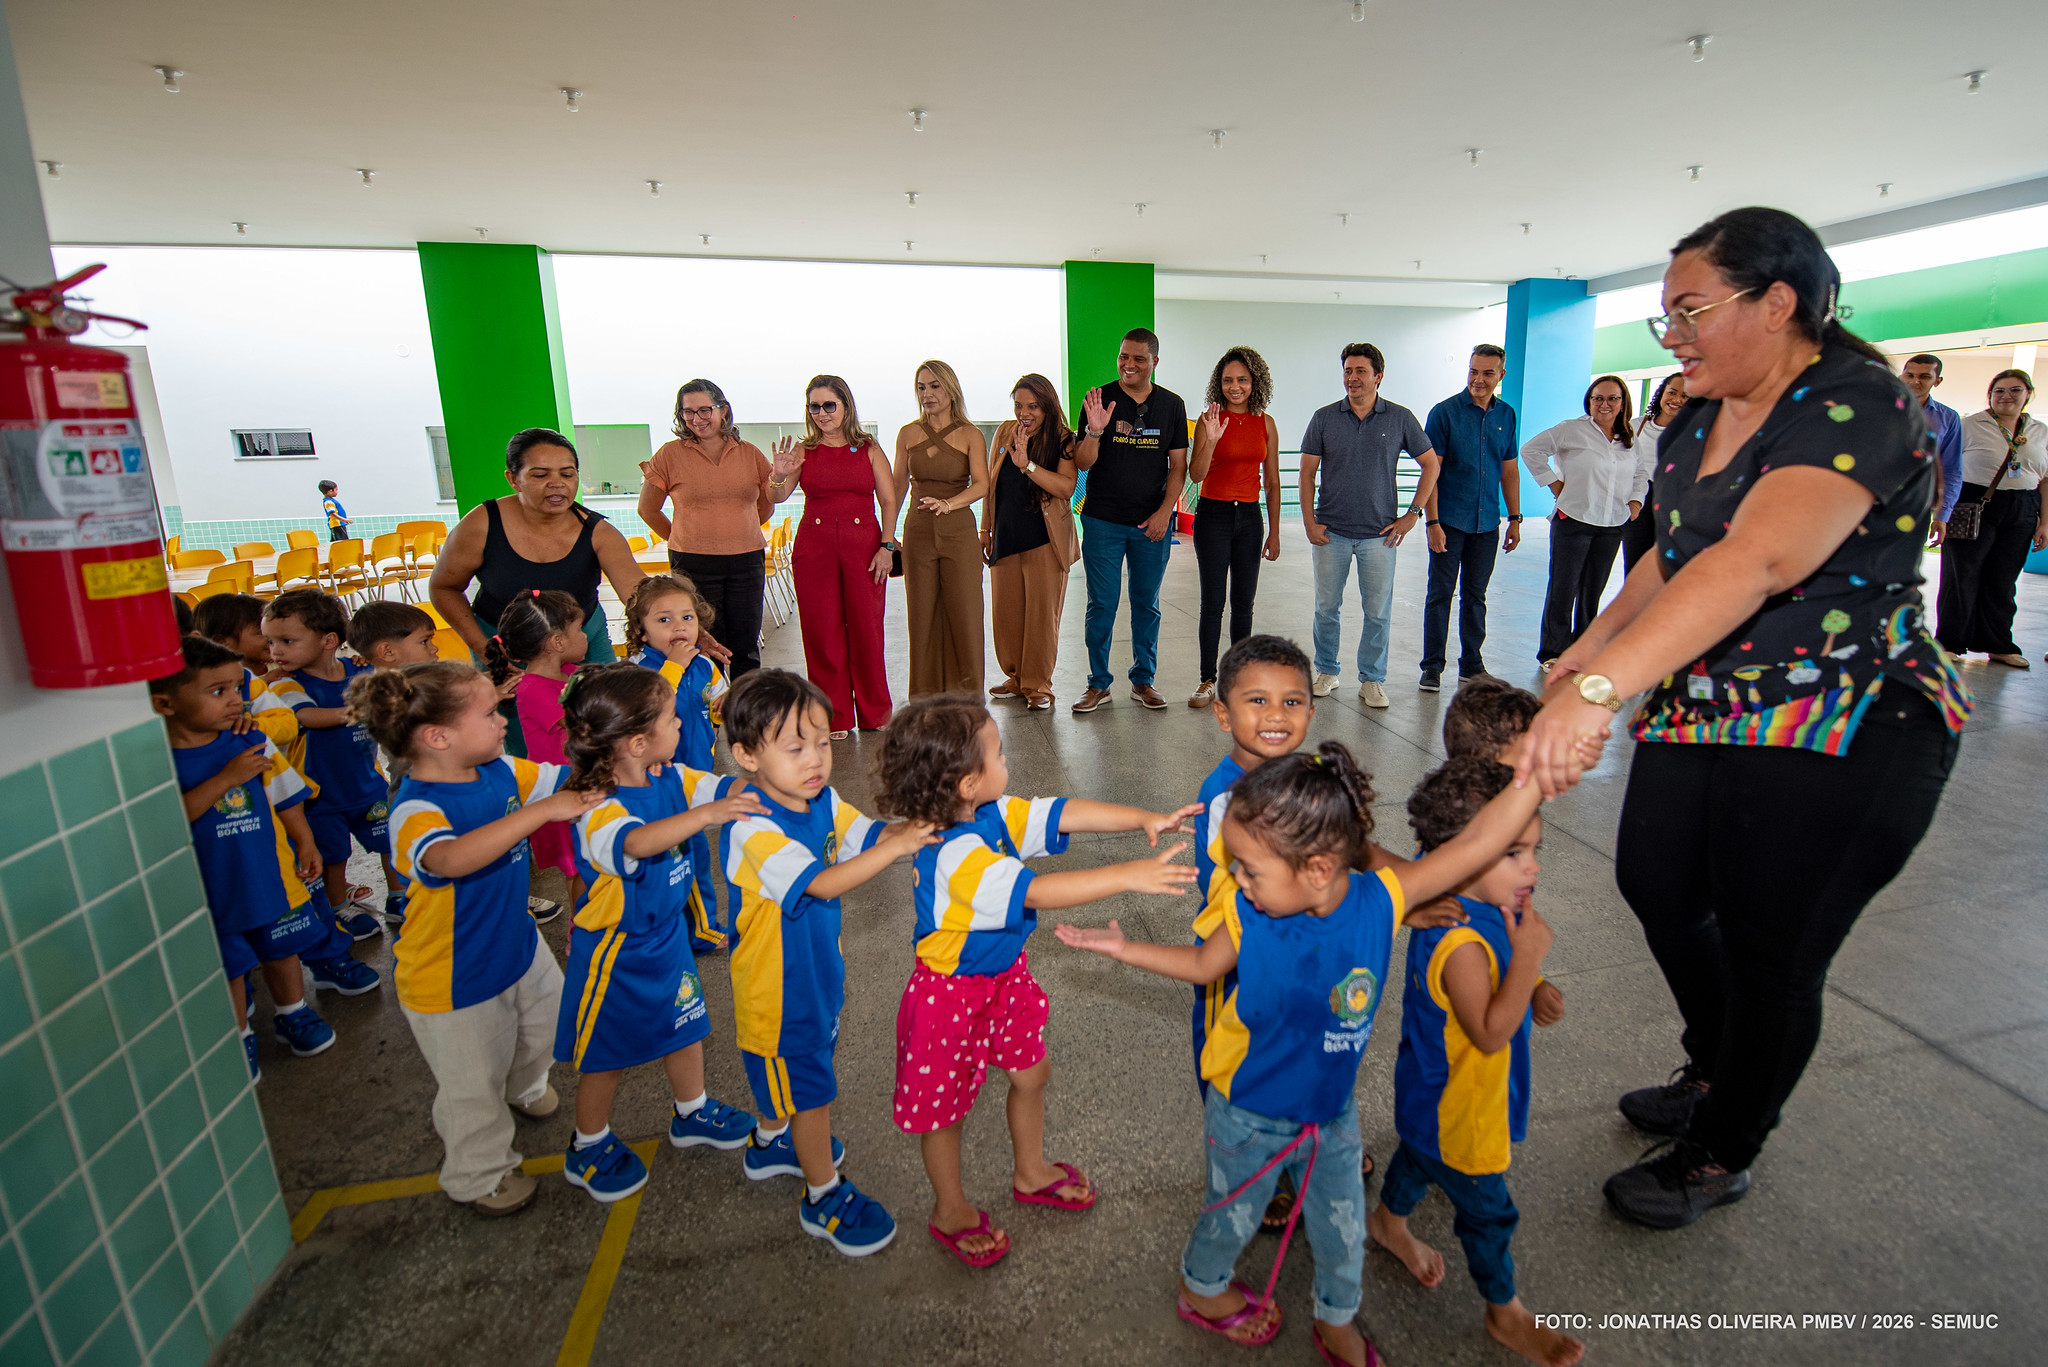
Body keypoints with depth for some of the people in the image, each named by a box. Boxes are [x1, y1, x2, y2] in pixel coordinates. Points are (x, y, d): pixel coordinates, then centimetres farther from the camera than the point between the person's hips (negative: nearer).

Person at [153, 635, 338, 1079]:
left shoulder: (254, 743, -6)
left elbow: (285, 797, 4)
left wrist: (305, 842, 3)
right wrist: (224, 779, -32)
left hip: (269, 874, 3)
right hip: (210, 888, -3)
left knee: (281, 948, 20)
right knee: (226, 965, 12)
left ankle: (293, 1014, 41)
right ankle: (238, 1039, 32)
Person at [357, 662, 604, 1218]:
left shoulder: (501, 771, -10)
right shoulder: (415, 809, -34)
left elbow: (569, 780, 2)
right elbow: (450, 859, -54)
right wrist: (542, 809, -55)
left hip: (516, 943, 7)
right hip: (454, 978, -7)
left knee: (543, 1016, 30)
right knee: (473, 1084, 13)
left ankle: (524, 1089, 63)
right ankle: (479, 1176, 41)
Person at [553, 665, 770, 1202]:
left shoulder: (672, 779, -9)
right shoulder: (598, 810, -33)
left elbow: (730, 789, -8)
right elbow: (637, 842, -52)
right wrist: (707, 813, -63)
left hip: (667, 934, 7)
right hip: (616, 949, -7)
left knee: (685, 1024, 22)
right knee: (606, 1053, 14)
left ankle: (692, 1113, 46)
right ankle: (589, 1148, 38)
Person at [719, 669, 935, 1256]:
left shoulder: (823, 800, -9)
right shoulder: (751, 829, -33)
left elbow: (870, 836, -9)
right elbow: (819, 883, -41)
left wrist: (910, 826, -30)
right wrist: (898, 847, -46)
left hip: (818, 968, 7)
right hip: (776, 984, -7)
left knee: (794, 1069, 28)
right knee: (809, 1089, 9)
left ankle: (772, 1142, 55)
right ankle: (824, 1196, 31)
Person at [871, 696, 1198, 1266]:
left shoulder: (994, 814, -10)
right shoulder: (953, 855, -36)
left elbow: (1064, 813, -10)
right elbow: (1037, 892, -43)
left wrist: (1145, 819, -20)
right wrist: (1129, 875, -45)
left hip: (1004, 974, 8)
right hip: (951, 993, -8)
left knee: (1032, 1072, 23)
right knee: (944, 1104, 15)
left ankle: (1031, 1172, 49)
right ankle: (950, 1209, 40)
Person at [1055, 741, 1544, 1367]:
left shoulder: (1379, 900, -27)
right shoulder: (1250, 917, -25)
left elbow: (1478, 843, -33)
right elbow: (1202, 964, -4)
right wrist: (1123, 947, -5)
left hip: (1332, 1112, 1)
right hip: (1248, 1116, -1)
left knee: (1343, 1227, 24)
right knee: (1233, 1216, 24)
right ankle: (1201, 1288, 57)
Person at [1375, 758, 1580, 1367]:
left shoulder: (1490, 908, -9)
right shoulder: (1460, 941, -39)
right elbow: (1490, 1032, -36)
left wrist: (1537, 992, -9)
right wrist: (1528, 956, -38)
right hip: (1454, 1108, -9)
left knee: (1421, 1153, 33)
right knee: (1487, 1210, 14)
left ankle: (1389, 1223, 59)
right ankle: (1506, 1312, 39)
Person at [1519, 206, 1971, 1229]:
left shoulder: (1856, 405, -21)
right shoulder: (1700, 419, 7)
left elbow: (1754, 563, -38)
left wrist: (1599, 688, -49)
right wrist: (1595, 643, 9)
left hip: (1839, 738, -8)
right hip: (1700, 716, 9)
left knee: (1770, 955, 4)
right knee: (1656, 886, 16)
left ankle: (1721, 1156, 28)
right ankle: (1714, 1075, 43)